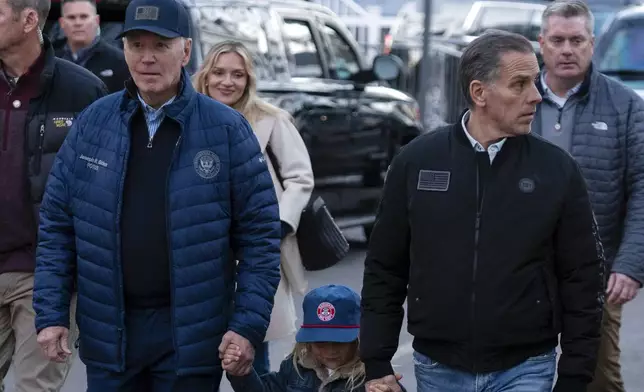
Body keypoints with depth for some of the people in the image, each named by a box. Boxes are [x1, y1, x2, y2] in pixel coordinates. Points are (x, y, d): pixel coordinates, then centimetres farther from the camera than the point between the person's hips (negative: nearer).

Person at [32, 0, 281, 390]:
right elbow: (56, 225, 7)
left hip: (191, 337, -2)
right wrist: (51, 314, 0)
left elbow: (259, 233, -3)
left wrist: (248, 325, -10)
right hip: (107, 334, 2)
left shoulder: (226, 129, -3)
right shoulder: (93, 123, 4)